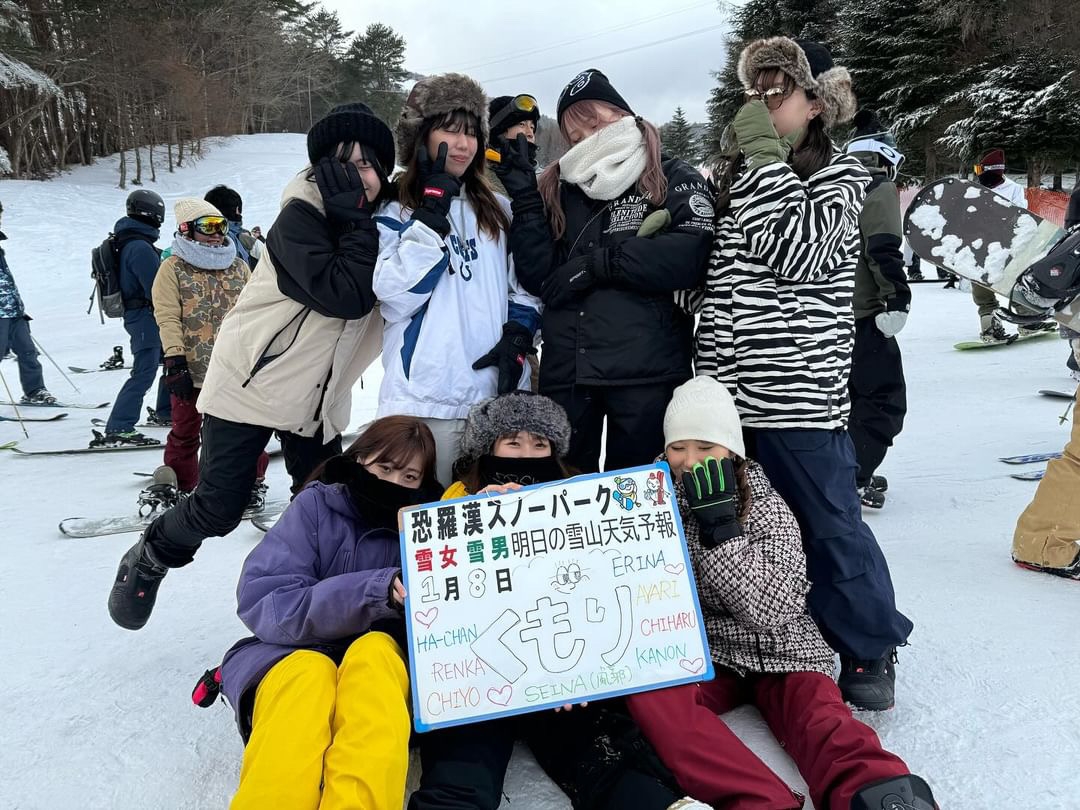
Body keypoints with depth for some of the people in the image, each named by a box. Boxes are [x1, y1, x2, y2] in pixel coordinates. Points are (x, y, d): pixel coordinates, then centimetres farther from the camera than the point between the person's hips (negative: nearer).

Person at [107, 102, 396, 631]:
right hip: (251, 383, -5)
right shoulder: (300, 216, -17)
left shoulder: (382, 223, 2)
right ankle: (148, 560, 29)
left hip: (317, 397, 6)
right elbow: (346, 296, -29)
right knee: (217, 509, -1)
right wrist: (354, 218, -26)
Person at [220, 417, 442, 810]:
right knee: (309, 675, -35)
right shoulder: (317, 506, -3)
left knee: (374, 652, -32)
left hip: (384, 668, 1)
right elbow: (262, 604, -16)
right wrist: (376, 592, -28)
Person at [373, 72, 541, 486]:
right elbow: (396, 296, -12)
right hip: (424, 400, -4)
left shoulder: (496, 211, 16)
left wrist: (516, 339, -2)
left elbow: (525, 285, 17)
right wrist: (433, 208, -11)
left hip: (498, 393, 4)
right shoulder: (393, 211, 4)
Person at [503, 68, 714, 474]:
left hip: (647, 368, -3)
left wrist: (597, 262, -12)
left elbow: (691, 255, -14)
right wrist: (525, 199, -2)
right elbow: (539, 279, 5)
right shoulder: (559, 189, 15)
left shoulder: (675, 179, 6)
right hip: (565, 369, 4)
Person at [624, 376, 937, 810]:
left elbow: (769, 611, -19)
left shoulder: (768, 508, -6)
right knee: (646, 691, -30)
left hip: (777, 651, 0)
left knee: (819, 717, -30)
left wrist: (719, 524, -26)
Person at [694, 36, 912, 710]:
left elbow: (795, 253, -18)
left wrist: (765, 157, -13)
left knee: (829, 524, 3)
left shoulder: (839, 174, 0)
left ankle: (871, 650, 23)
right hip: (729, 384, 6)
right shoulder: (736, 173, 16)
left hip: (799, 387, -6)